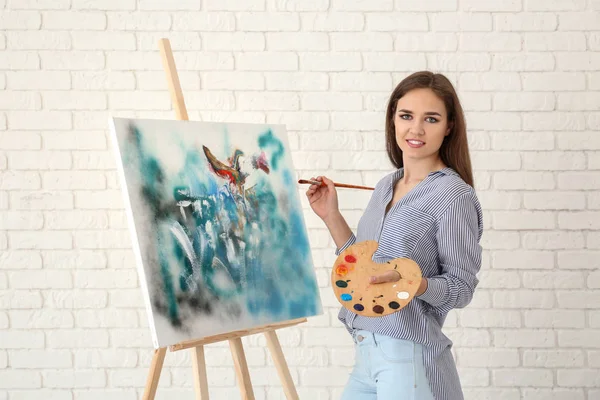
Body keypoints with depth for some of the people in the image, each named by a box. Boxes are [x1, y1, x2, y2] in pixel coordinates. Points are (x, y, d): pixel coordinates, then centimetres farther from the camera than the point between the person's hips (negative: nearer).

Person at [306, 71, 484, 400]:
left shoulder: (453, 194, -10)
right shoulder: (385, 187, 11)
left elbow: (461, 288, -10)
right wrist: (331, 216, 10)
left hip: (409, 357, -7)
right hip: (367, 353, 7)